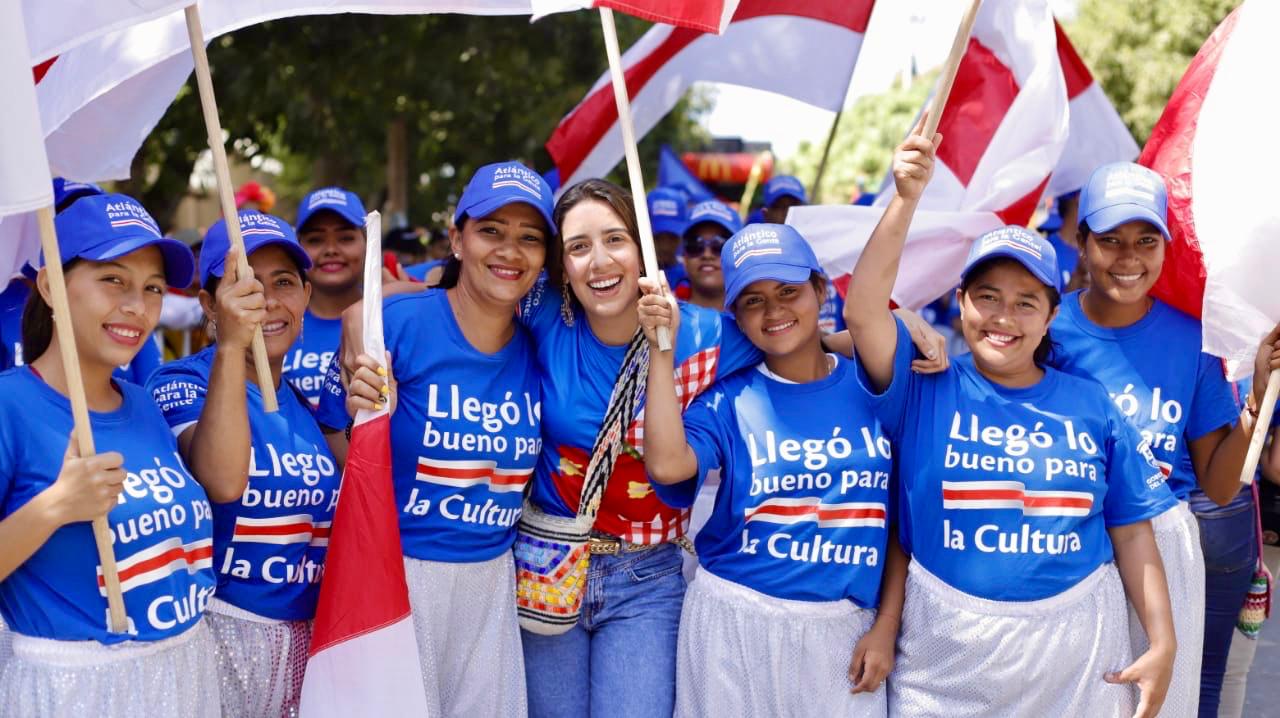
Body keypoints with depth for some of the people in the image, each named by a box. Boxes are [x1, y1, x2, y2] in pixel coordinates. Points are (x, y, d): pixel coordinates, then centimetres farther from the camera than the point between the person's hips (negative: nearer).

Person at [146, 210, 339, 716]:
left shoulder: (306, 400, 8)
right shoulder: (181, 383, -10)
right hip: (220, 631, -5)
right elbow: (223, 481, -29)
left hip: (307, 636, 5)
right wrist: (230, 346, -36)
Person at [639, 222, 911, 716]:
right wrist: (661, 349, -19)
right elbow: (667, 466, -23)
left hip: (844, 626, 0)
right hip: (736, 622, 0)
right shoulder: (729, 400, -2)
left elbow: (901, 520, 4)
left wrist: (886, 626, 1)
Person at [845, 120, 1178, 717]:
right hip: (948, 650, -1)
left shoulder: (1091, 404, 3)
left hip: (1078, 647, 1)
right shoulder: (924, 392, -1)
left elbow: (1130, 532, 6)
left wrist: (1163, 644, 0)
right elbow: (863, 310, -17)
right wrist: (906, 199, -24)